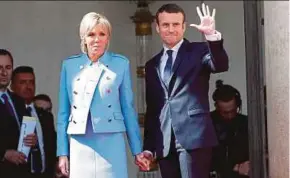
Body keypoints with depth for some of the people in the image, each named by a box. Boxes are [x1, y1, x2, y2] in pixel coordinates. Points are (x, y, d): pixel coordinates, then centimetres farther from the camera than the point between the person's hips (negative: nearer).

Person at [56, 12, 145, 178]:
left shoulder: (121, 64, 2)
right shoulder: (70, 65, 7)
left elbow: (128, 108, 5)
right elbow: (64, 112, 9)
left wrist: (137, 149, 5)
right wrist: (62, 152, 5)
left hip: (111, 143, -2)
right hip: (79, 146, 2)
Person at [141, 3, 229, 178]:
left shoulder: (198, 51, 6)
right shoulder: (152, 65, 18)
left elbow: (221, 65, -15)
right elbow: (151, 109, 18)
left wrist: (212, 35, -29)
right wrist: (148, 146, 14)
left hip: (193, 137, -5)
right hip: (164, 144, 5)